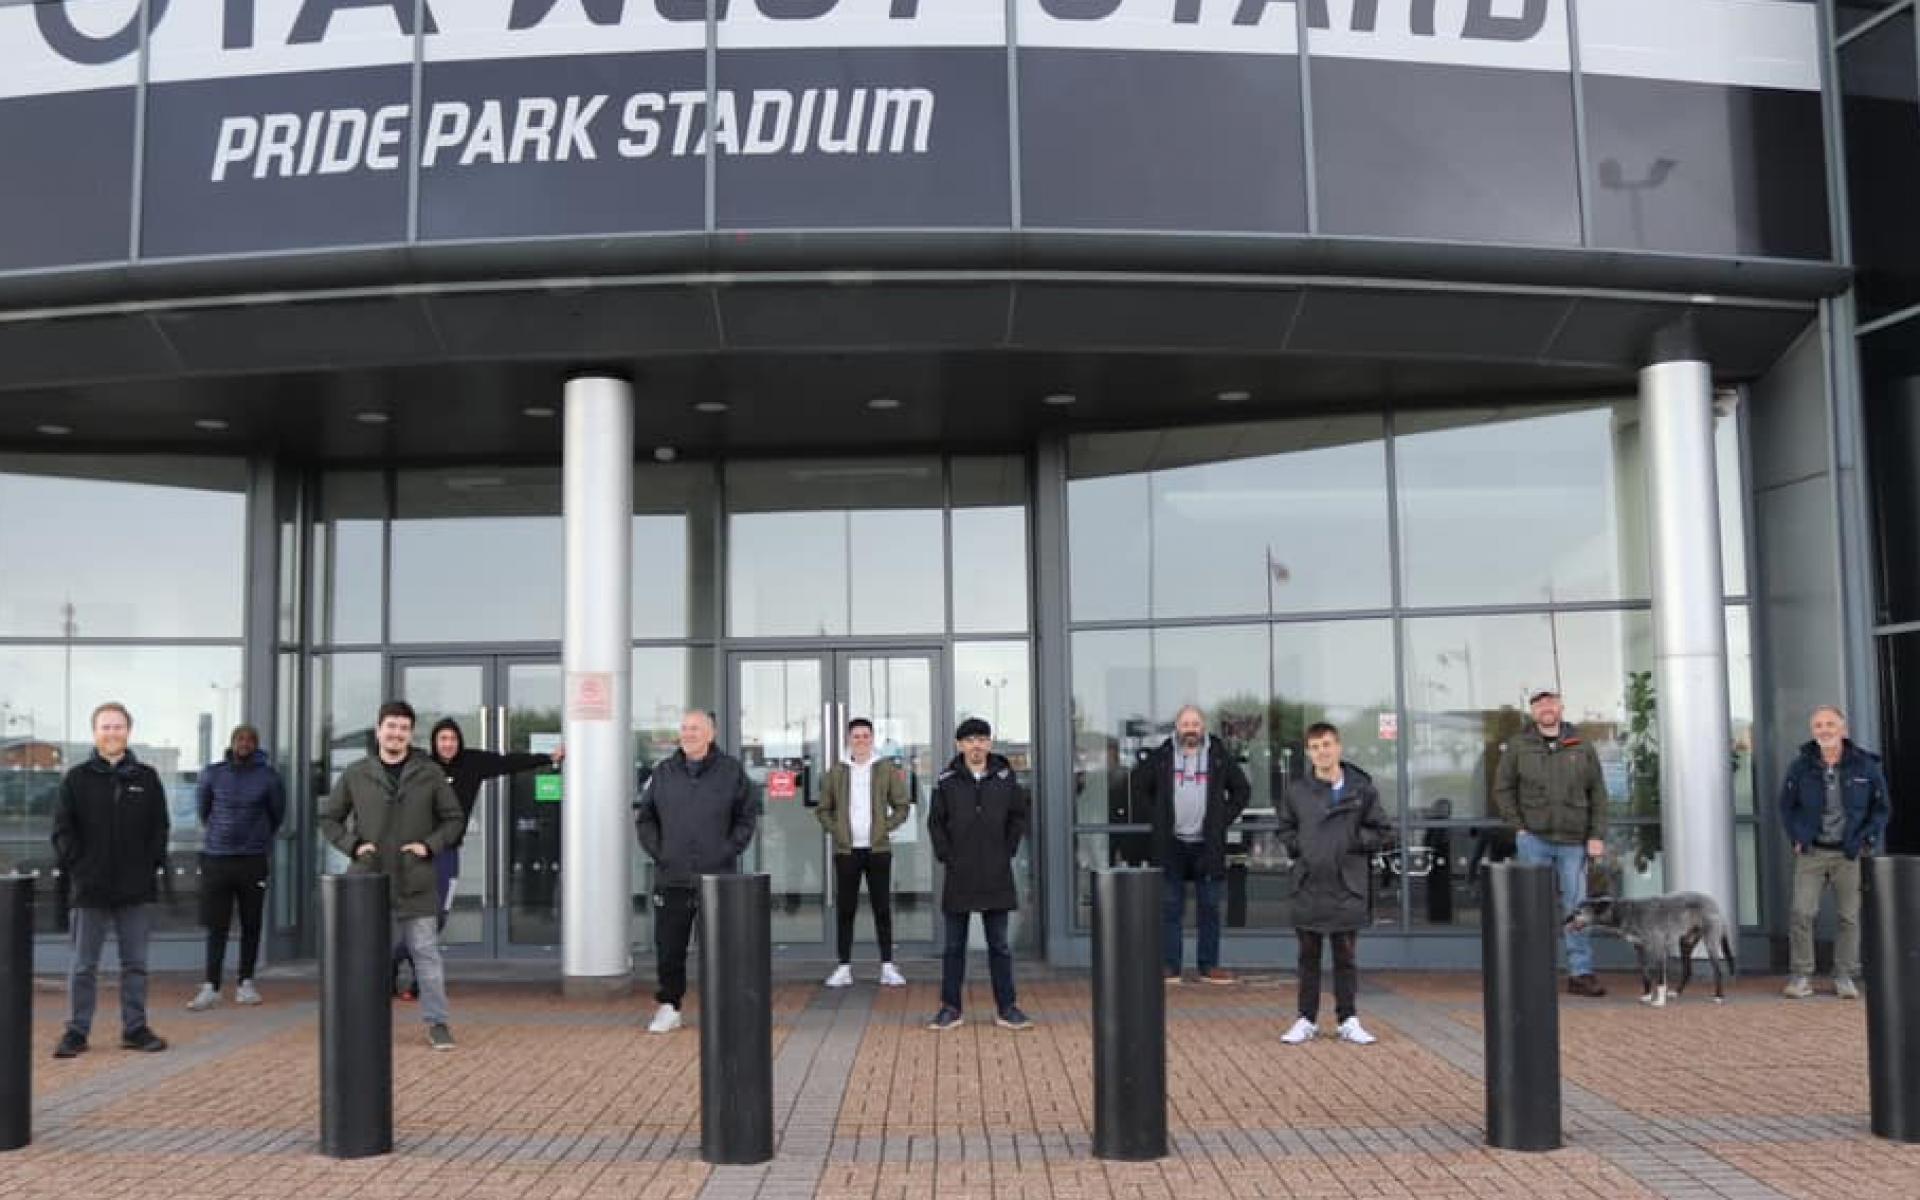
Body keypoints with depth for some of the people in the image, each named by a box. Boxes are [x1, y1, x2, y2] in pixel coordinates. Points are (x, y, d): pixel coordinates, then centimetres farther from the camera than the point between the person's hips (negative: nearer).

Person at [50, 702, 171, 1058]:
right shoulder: (77, 778, 2)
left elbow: (160, 827, 8)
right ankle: (77, 1031, 13)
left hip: (137, 889, 1)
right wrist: (75, 866, -8)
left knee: (135, 964, 8)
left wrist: (153, 865, -3)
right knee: (83, 966, 5)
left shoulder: (147, 778, 5)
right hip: (90, 889, -1)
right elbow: (62, 829, 1)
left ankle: (135, 1028, 17)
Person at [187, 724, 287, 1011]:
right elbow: (203, 809, 16)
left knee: (251, 926, 6)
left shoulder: (268, 777, -2)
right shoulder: (213, 773, 1)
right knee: (216, 926, 0)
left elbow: (277, 814, 12)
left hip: (253, 860, 0)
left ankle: (245, 982, 15)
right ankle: (211, 987, 3)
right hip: (216, 858, 0)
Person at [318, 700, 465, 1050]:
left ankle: (437, 1024, 9)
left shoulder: (429, 773, 2)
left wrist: (430, 845, -9)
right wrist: (353, 845, -6)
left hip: (416, 885, -1)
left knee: (426, 953, 2)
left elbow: (453, 818, 7)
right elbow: (328, 818, 10)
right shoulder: (356, 774, 3)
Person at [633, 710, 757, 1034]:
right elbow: (644, 818, 13)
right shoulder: (663, 772, 7)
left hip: (718, 878, -2)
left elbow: (747, 817, 4)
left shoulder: (731, 771, 2)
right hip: (671, 879, 2)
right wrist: (657, 852, 0)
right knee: (669, 947, 6)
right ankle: (669, 1008, 17)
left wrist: (729, 851, -6)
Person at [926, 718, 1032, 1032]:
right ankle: (951, 1008, 13)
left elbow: (1019, 816, 10)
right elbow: (936, 822, 5)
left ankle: (1006, 1008, 13)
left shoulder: (1005, 777, 2)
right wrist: (945, 855, -4)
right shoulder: (947, 781, -1)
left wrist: (1008, 850, 2)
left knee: (999, 945, 7)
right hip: (959, 876, -1)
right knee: (954, 946, 7)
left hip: (997, 876, 1)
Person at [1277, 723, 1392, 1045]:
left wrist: (1356, 840, -10)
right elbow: (1285, 829, 17)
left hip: (1348, 886, -1)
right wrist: (1296, 846, -1)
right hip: (1308, 886, 1)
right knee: (1308, 957, 9)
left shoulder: (1362, 789, -1)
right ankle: (1306, 1020, 18)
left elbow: (1383, 834, 3)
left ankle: (1348, 1020, 18)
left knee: (1346, 957, 8)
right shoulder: (1296, 791, 3)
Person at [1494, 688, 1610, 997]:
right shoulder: (1518, 746, 3)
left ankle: (1581, 974, 8)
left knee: (1576, 908, 3)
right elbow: (1502, 789, 6)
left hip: (1574, 841, 1)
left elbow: (1598, 793, 7)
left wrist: (1597, 836, 0)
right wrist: (1519, 827, -3)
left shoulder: (1582, 746, 7)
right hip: (1533, 839, -1)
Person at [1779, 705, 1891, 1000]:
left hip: (1850, 854, 0)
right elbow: (1786, 806, 11)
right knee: (1801, 913, -7)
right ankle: (1800, 977, 0)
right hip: (1811, 852, 0)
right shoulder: (1801, 766, 0)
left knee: (1849, 917, 4)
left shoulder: (1866, 766, -1)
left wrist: (1867, 840, -3)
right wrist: (1796, 838, 1)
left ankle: (1845, 977, 14)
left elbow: (1883, 807, 6)